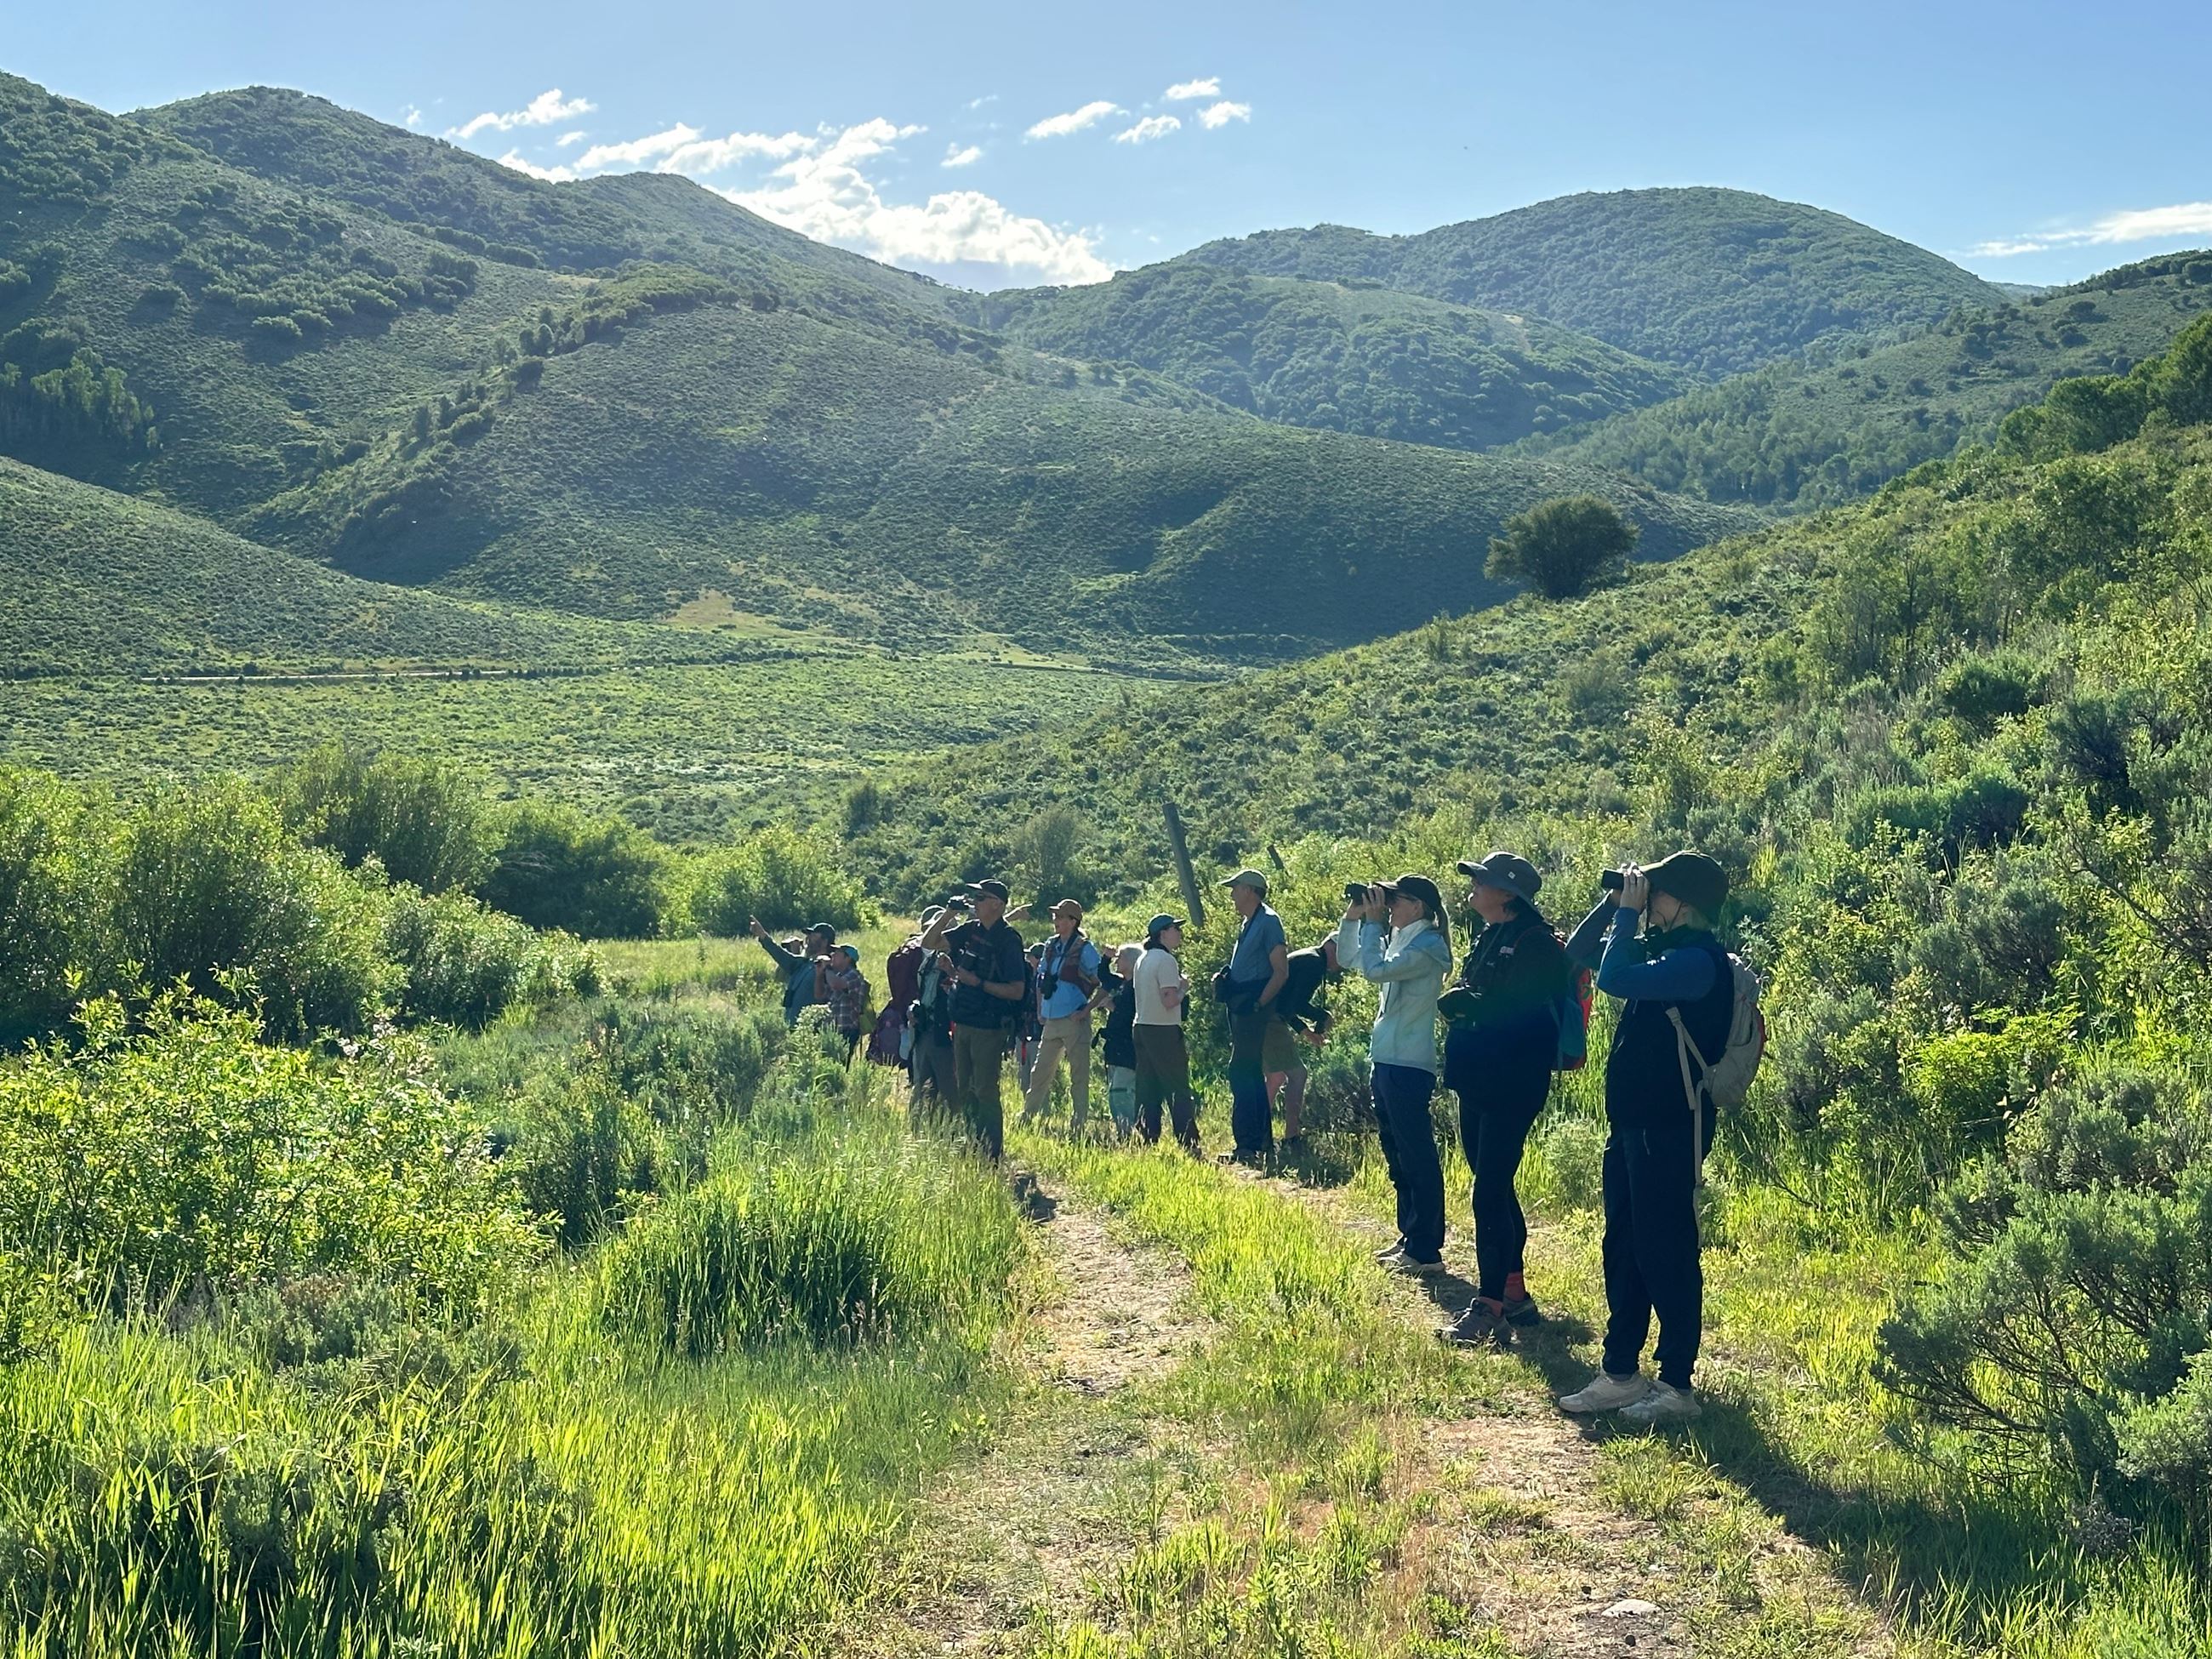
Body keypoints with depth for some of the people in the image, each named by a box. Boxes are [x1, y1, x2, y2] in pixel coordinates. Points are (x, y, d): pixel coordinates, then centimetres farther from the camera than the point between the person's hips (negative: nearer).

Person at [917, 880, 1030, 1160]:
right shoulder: (970, 930, 8)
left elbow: (1017, 991, -17)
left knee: (985, 1091, -5)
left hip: (989, 1029, -8)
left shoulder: (1008, 940, -13)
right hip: (963, 1024, 8)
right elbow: (928, 943, 14)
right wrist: (948, 914, 2)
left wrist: (977, 982, -20)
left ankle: (994, 1155, 2)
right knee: (964, 1090, 14)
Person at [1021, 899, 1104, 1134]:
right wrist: (1040, 1010, 15)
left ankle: (1077, 1125, 3)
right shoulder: (1051, 946, 11)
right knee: (1040, 1072, 14)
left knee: (1079, 1075, -1)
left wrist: (1086, 1010, -12)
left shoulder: (1085, 950, -8)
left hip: (1074, 1020, -7)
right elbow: (1041, 979, 22)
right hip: (1051, 1021, 7)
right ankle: (1026, 1118, 24)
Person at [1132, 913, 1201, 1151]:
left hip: (1141, 1027, 8)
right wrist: (1184, 988, -3)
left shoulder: (1143, 959, 14)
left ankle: (1146, 1139, 7)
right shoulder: (1166, 960, -13)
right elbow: (1169, 1000, -21)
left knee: (1147, 1090, 9)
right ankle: (1189, 1145, -4)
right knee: (1178, 1091, -4)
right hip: (1164, 1031, -8)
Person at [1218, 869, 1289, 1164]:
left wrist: (1257, 1003, -22)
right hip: (1241, 1007, 10)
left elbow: (1280, 971, -15)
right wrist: (1227, 976, 9)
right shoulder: (1249, 923, 19)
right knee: (1252, 1073, 12)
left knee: (1241, 1073, -14)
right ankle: (1263, 1142, 18)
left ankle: (1247, 1145, -15)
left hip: (1254, 1009, -10)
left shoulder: (1268, 922, -10)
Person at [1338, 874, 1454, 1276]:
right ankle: (1409, 1238, 25)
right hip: (1387, 1061, 10)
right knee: (1397, 1156, 16)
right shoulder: (1399, 940, 14)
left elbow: (1376, 970, -23)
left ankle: (1426, 1251, -3)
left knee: (1418, 1157, -6)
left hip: (1409, 1066, -10)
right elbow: (1348, 959, 22)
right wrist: (1352, 919, 8)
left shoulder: (1427, 945, -13)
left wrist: (1373, 923, -13)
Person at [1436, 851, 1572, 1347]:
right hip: (1477, 1083, 10)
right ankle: (1514, 1294, 24)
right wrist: (1460, 1003, -1)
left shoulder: (1536, 944, -14)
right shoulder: (1488, 938, 14)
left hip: (1511, 1087, -10)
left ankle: (1489, 1308, -6)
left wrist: (1474, 1005, -21)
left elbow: (1533, 1014, -22)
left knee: (1490, 1192, -10)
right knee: (1496, 1189, 14)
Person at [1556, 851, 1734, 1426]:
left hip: (1670, 1129, -10)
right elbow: (1576, 953, 20)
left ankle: (1676, 1386, 5)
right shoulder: (1660, 949, 12)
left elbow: (1613, 980, -28)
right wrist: (1614, 903, 7)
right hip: (1631, 1125, 10)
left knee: (1665, 1255, -3)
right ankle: (1621, 1374, 22)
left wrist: (1628, 912, -17)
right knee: (1623, 1250, 14)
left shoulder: (1697, 960, -16)